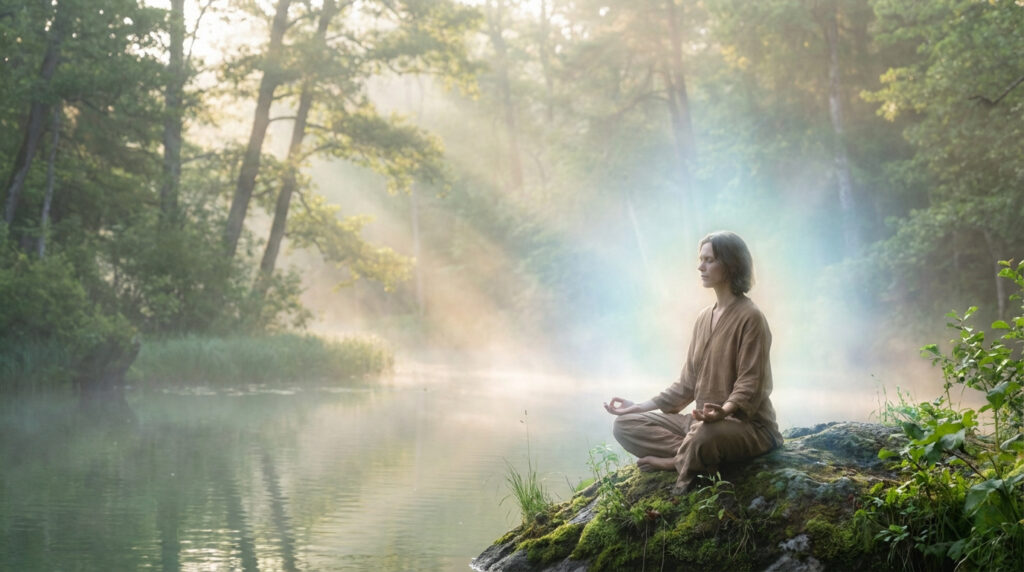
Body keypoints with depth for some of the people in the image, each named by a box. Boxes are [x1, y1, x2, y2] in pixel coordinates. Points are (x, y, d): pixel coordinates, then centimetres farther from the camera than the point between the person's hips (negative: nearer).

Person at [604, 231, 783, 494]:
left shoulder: (750, 317, -10)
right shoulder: (704, 318, 15)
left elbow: (750, 387, -17)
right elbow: (687, 384, 16)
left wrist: (723, 411, -36)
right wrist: (640, 407, 9)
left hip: (748, 425, -9)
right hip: (701, 421, 9)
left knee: (704, 435, -43)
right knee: (625, 425, -6)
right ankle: (695, 457, -19)